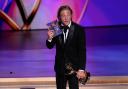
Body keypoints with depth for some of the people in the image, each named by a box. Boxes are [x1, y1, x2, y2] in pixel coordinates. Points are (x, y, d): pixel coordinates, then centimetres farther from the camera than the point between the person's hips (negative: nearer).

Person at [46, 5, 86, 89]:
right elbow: (50, 46, 2)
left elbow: (82, 50, -11)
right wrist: (49, 38, -21)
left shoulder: (79, 29, -10)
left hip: (74, 67, -3)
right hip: (60, 66, 3)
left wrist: (81, 69, -16)